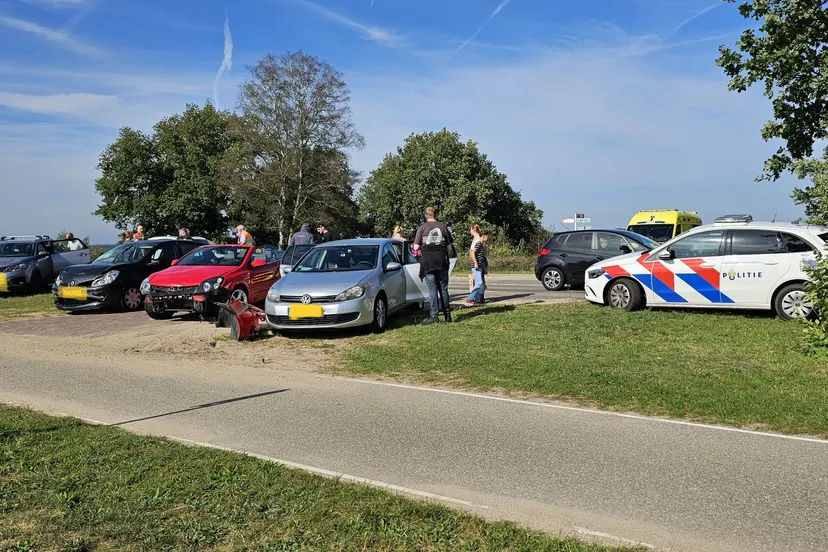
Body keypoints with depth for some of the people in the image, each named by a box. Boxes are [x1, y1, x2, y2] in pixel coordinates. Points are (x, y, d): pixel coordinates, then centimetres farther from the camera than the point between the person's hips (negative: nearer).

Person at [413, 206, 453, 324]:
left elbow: (416, 247, -4)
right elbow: (449, 247, 6)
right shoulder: (443, 227, 5)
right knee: (443, 288, 12)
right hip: (442, 260, 2)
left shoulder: (422, 228, -2)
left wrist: (423, 248, 17)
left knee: (432, 289, 0)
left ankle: (433, 316, -3)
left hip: (428, 261, -2)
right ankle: (447, 315, 16)